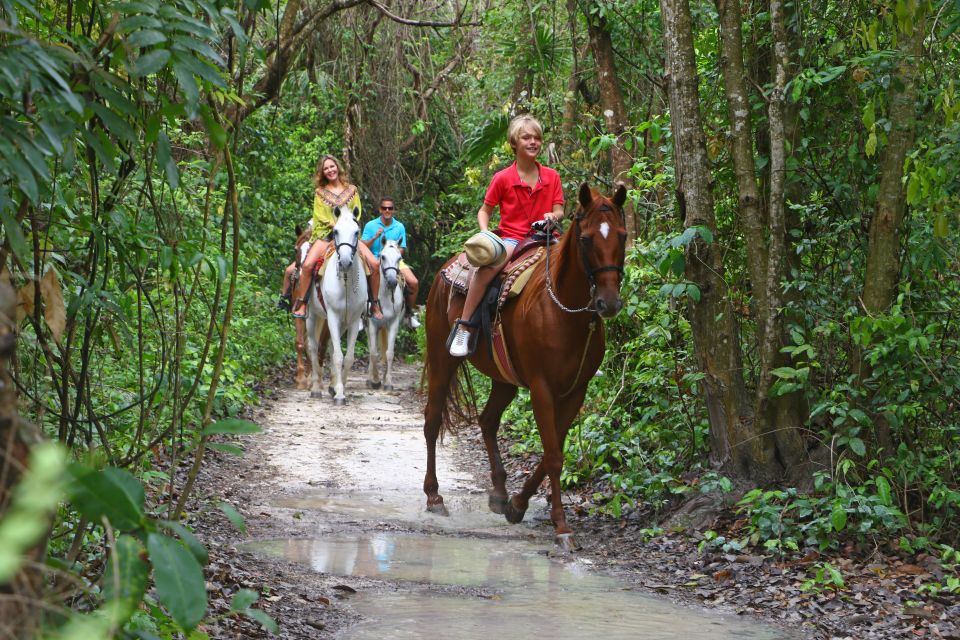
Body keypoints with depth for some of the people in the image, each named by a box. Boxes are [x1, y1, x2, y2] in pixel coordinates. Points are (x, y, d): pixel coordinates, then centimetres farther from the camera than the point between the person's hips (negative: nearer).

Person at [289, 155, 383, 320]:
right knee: (308, 265, -26)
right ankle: (301, 304, -18)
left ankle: (375, 305, -5)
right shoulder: (320, 192, 9)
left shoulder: (351, 190, 12)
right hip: (326, 233, -1)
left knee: (374, 264, -18)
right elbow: (320, 215, 1)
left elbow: (357, 213, 8)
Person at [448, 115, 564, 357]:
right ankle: (463, 326, -32)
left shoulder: (552, 177, 9)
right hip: (511, 238, -3)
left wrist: (553, 216, -15)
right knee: (491, 262, -36)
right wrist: (485, 233, -11)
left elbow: (559, 211, 9)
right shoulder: (502, 178, 2)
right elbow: (484, 211, 8)